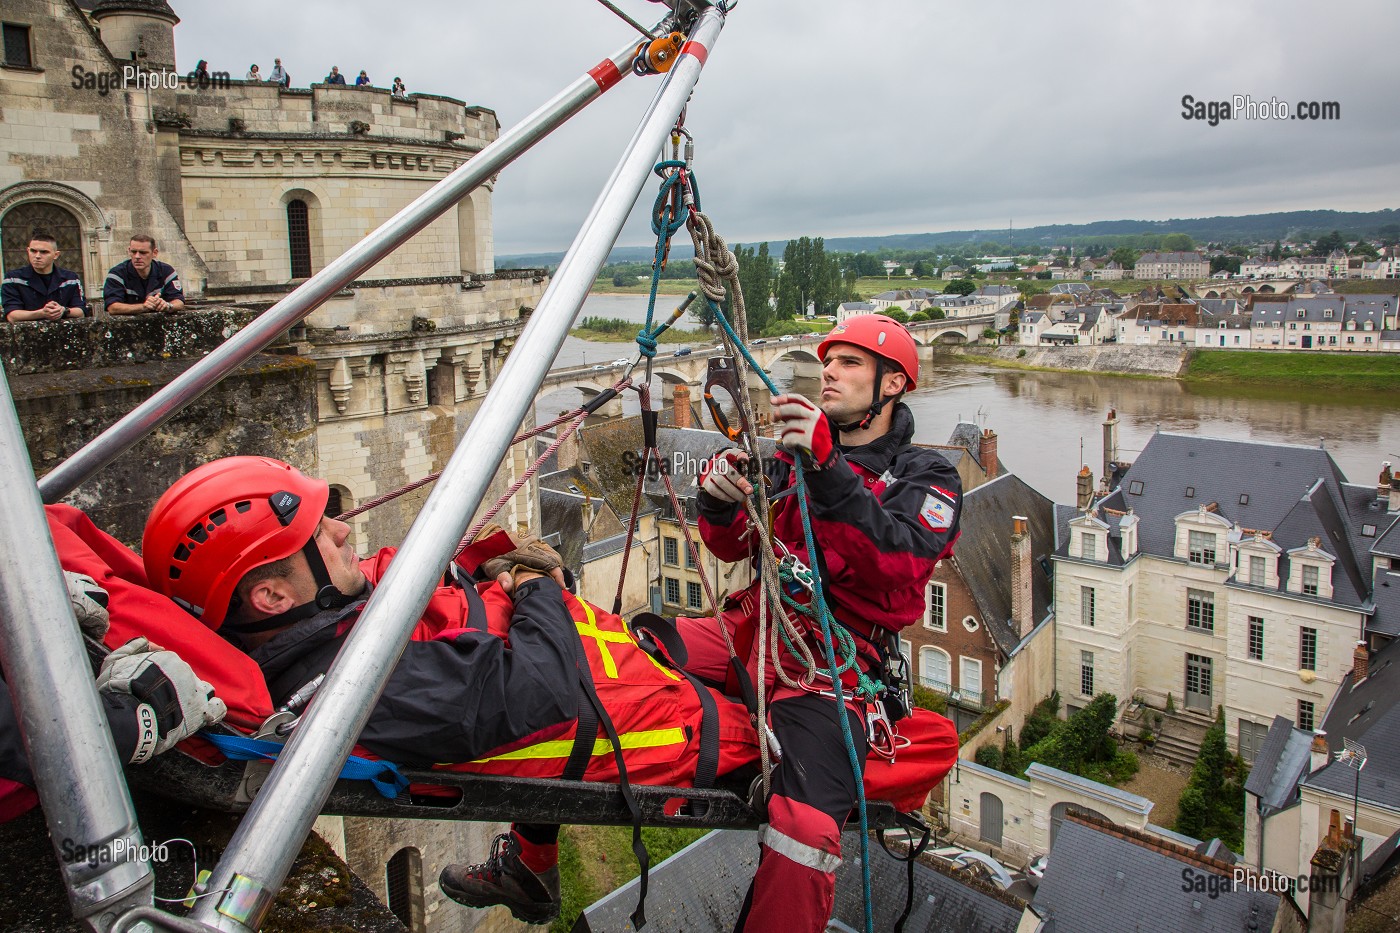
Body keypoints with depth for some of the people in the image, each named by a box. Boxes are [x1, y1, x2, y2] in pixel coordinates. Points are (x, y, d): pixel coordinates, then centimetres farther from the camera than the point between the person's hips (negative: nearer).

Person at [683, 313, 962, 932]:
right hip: (751, 625, 5)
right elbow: (734, 546, 17)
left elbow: (900, 563, -14)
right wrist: (720, 499, -7)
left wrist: (827, 469, -25)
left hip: (833, 658, -4)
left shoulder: (925, 477, 7)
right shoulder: (798, 454, 21)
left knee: (804, 833, -31)